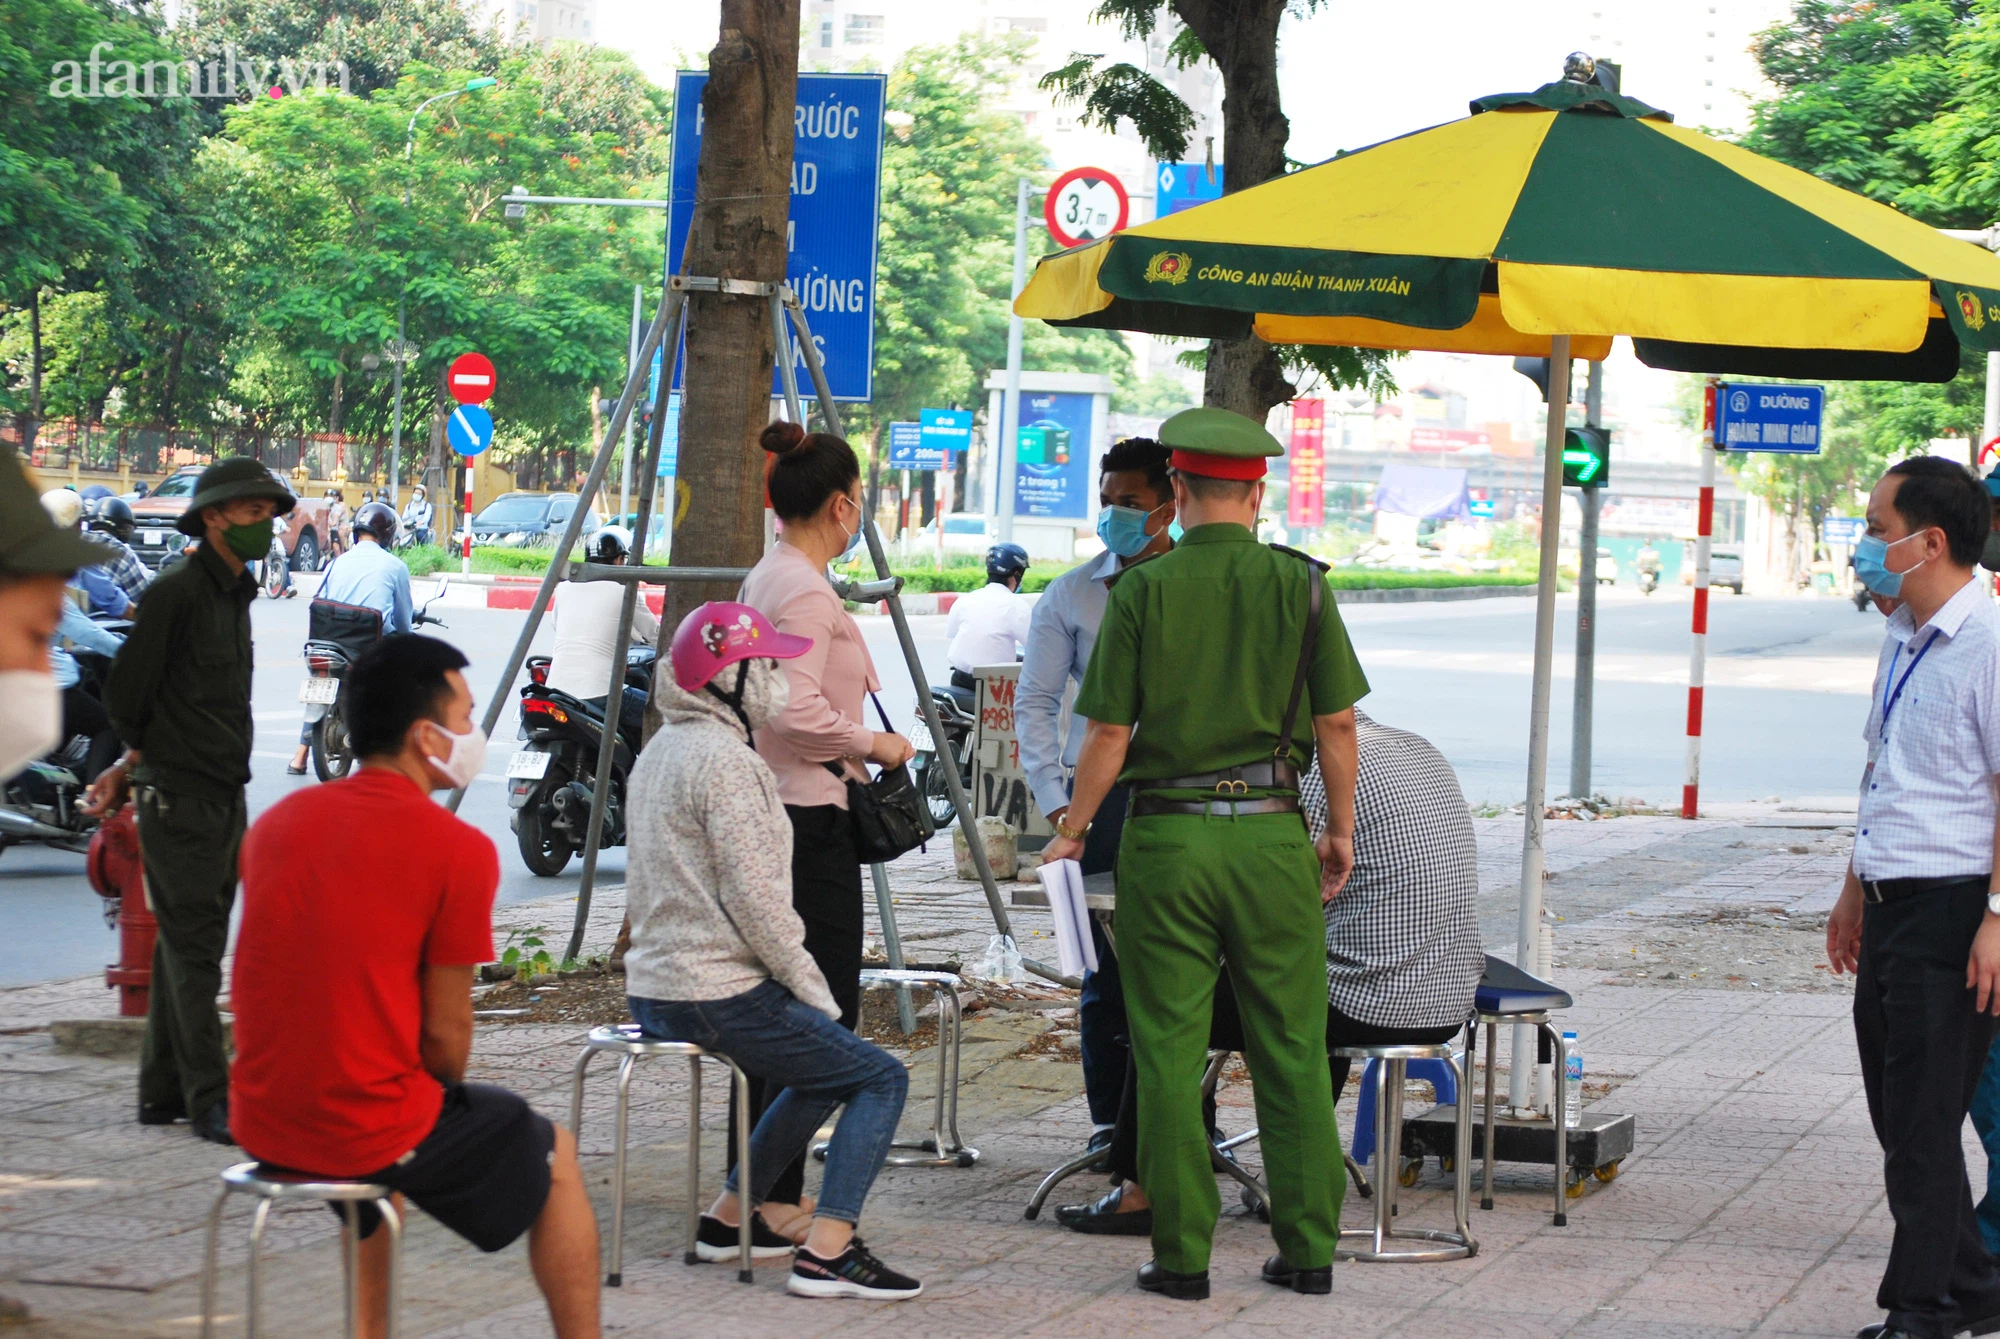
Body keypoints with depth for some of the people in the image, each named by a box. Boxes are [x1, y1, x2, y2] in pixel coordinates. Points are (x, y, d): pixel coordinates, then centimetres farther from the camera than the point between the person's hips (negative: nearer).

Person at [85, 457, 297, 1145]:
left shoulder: (236, 593, 15)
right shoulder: (176, 592, -12)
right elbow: (124, 696, -9)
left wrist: (131, 764, 16)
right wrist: (155, 760, 7)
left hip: (223, 800, 8)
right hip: (179, 802, -8)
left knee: (188, 946, 12)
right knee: (193, 949, -8)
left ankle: (162, 1094, 19)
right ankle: (208, 1101, -8)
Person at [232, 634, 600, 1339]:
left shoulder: (276, 822, 6)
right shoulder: (459, 849, -13)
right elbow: (445, 1031, -10)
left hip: (263, 1122, 6)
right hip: (373, 1130, -6)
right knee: (556, 1158, 19)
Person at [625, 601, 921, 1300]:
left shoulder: (661, 751, 15)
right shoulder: (724, 759, -17)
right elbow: (756, 900, -20)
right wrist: (814, 990, -9)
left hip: (655, 991, 10)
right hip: (718, 995, -10)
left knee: (824, 1064, 27)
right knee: (881, 1078, -4)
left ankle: (729, 1216, 27)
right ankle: (827, 1253, -15)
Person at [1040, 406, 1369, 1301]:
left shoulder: (1142, 592, -4)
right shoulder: (1300, 586, 0)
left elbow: (1109, 734, -4)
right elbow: (1336, 723, 2)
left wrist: (1072, 834, 10)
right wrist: (1341, 830, 14)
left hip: (1166, 835, -1)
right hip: (1271, 835, 1)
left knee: (1169, 1054, 4)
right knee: (1292, 1051, 8)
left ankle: (1182, 1254, 5)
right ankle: (1308, 1249, 10)